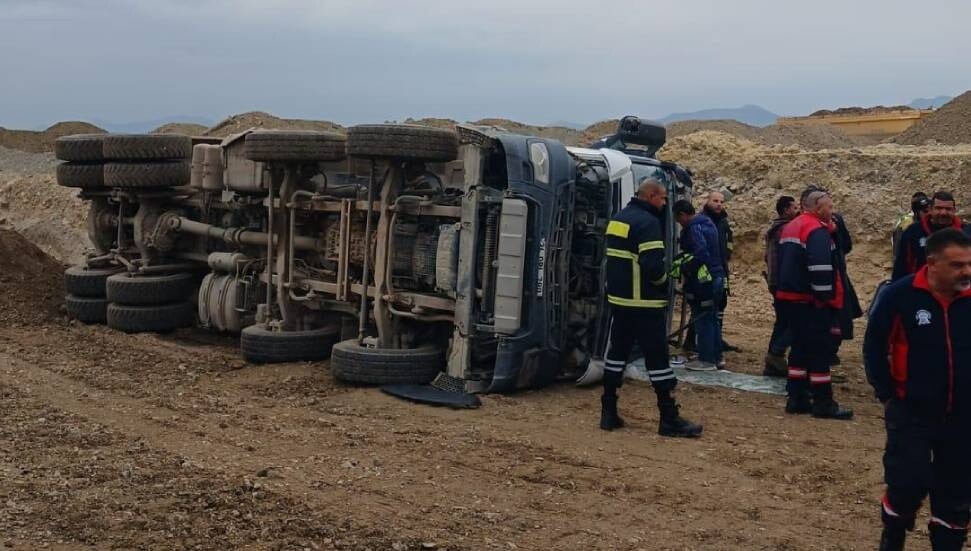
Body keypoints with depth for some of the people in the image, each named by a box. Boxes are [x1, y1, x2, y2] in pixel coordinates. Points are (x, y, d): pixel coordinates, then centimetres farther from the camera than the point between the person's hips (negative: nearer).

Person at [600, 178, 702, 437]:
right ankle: (669, 419, 3)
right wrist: (663, 280, -5)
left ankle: (608, 413, 14)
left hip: (618, 299, 8)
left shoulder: (617, 219, 12)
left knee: (616, 353, 12)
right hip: (645, 304, -8)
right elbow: (654, 266, -24)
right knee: (657, 357, -2)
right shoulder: (647, 222, -15)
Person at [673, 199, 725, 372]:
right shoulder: (707, 223, 14)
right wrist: (685, 263, 15)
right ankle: (716, 357, 23)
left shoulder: (695, 228, -17)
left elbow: (701, 254, -29)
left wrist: (684, 268, -15)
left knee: (703, 320, -3)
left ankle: (706, 360, 1)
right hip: (716, 277, 10)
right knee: (712, 319, 16)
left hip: (704, 280, -10)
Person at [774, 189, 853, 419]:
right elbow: (820, 267, -24)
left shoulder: (791, 227, 16)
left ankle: (797, 398, 16)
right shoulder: (817, 230, -15)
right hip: (810, 301, -9)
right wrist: (826, 296, -18)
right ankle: (823, 403, 2)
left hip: (788, 297, 9)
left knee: (800, 348, 14)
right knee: (819, 350, -2)